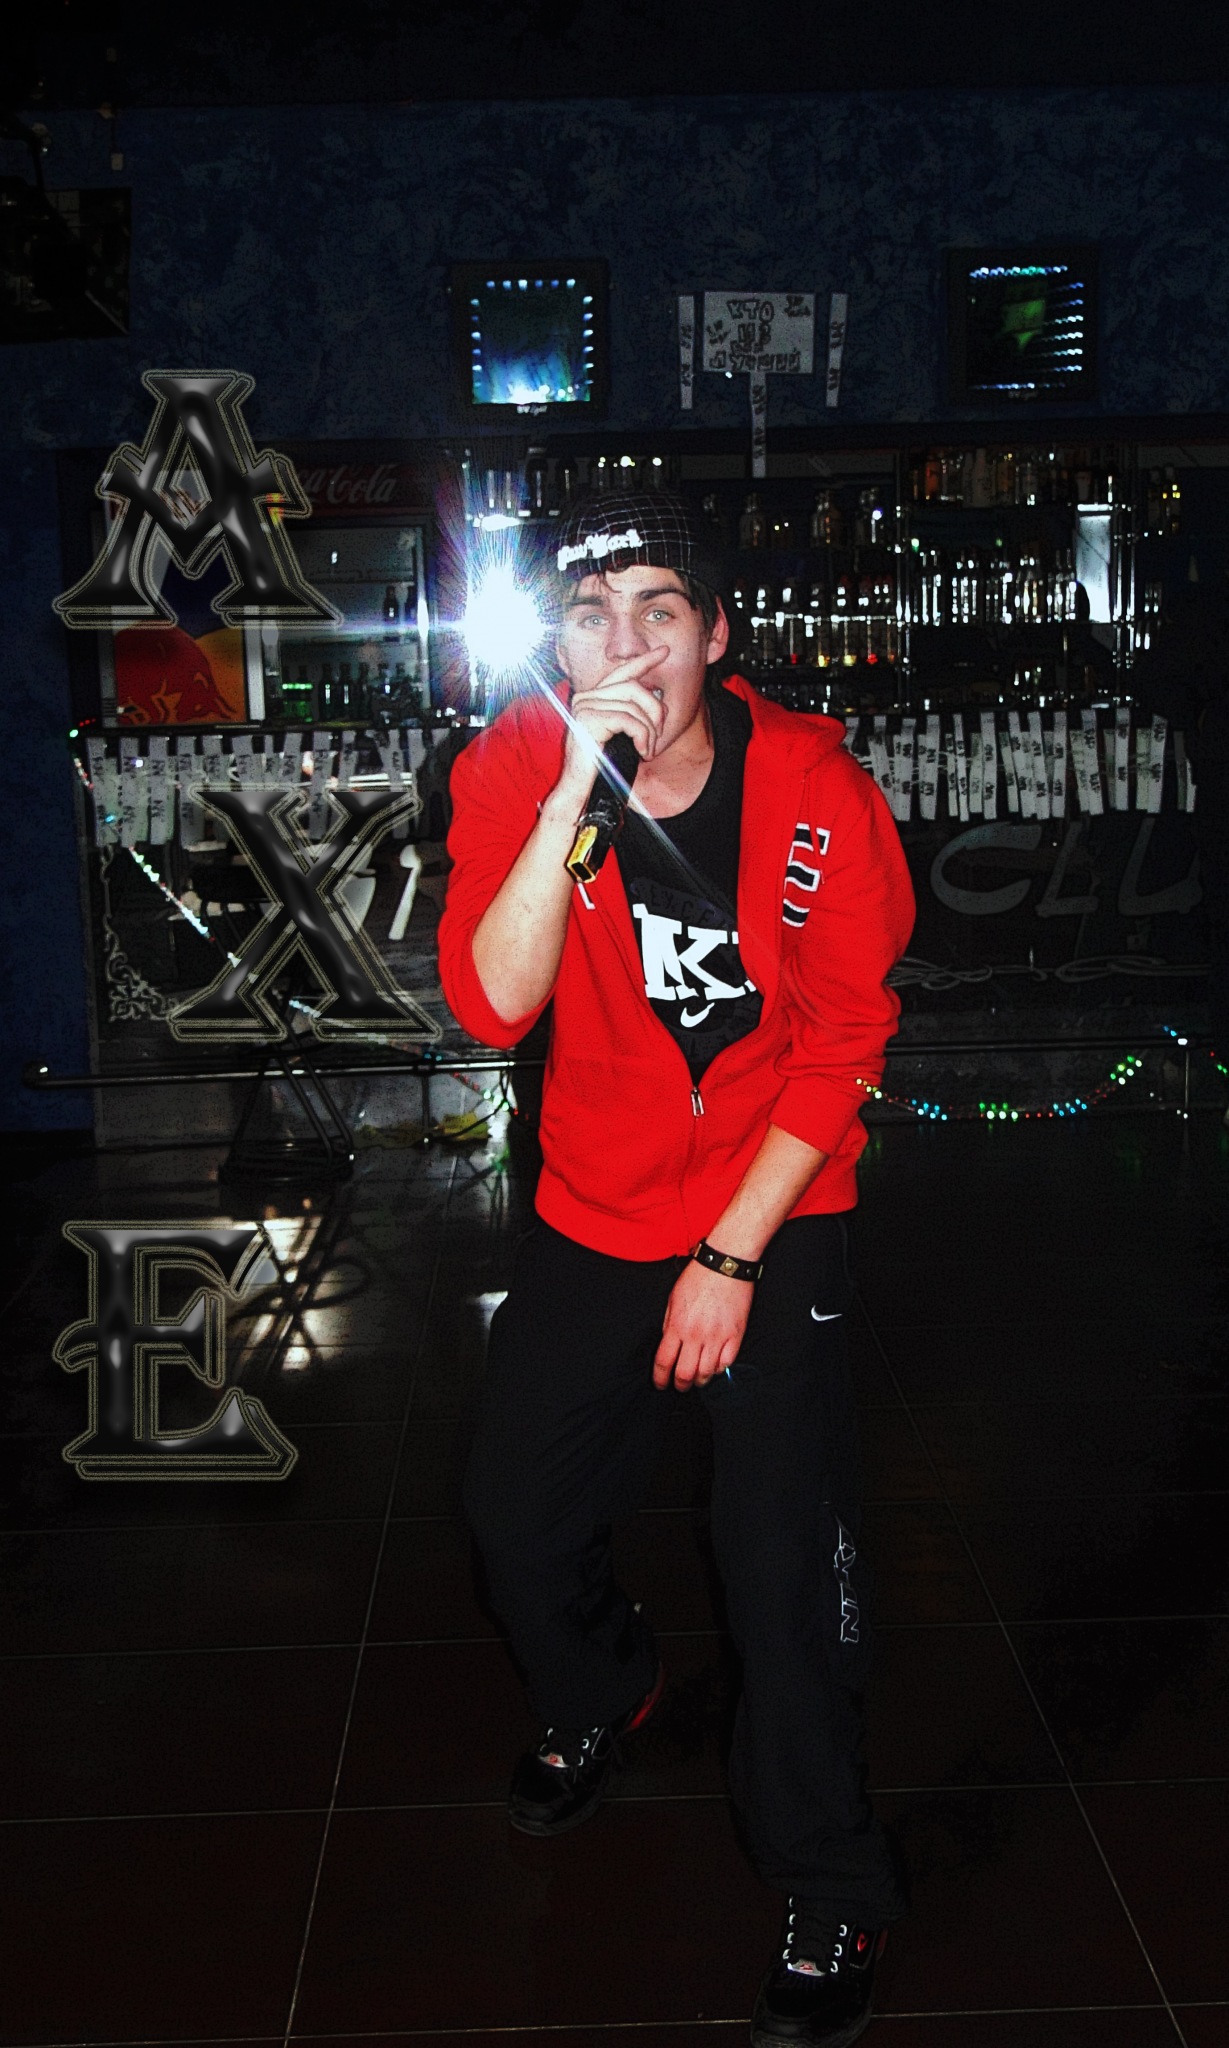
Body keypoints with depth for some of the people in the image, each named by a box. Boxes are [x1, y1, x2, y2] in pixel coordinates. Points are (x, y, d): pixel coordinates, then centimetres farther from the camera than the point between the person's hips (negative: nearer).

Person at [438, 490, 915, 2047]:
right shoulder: (513, 772, -12)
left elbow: (845, 1043, -10)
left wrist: (733, 1256, -13)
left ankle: (831, 1892, 16)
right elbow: (493, 1000, -26)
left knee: (782, 1551, -8)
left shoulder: (812, 785, -15)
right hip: (593, 1217, 3)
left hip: (775, 1218, -3)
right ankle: (601, 1692, 47)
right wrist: (577, 784, -35)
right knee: (514, 1517, 12)